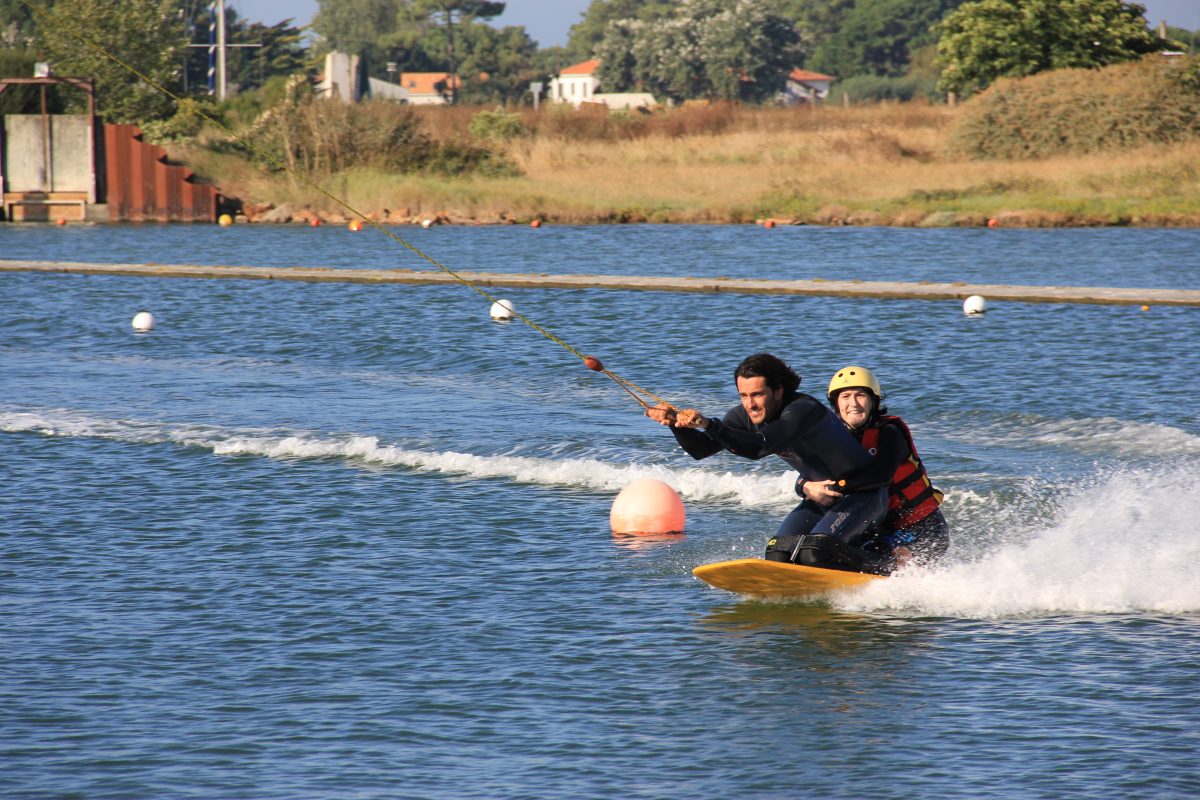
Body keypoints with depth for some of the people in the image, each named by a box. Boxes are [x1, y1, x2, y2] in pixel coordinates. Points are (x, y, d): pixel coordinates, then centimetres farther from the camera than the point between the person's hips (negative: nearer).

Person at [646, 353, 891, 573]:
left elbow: (758, 448, -44)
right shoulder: (746, 416, -6)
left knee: (815, 553, -27)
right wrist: (676, 423, -24)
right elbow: (700, 449, -5)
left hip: (864, 494, -9)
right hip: (822, 496, 9)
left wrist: (707, 424, -50)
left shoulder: (804, 410, -31)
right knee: (778, 555, -8)